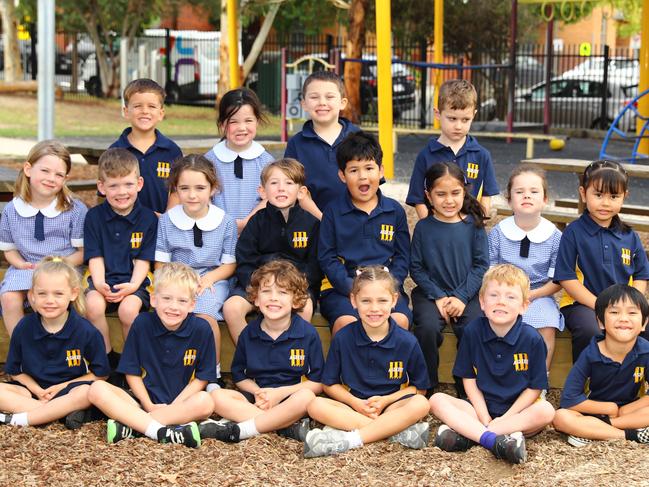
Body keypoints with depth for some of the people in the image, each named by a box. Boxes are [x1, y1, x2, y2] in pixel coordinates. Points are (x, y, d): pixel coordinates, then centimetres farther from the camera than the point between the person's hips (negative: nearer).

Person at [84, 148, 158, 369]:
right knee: (93, 305, -31)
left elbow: (143, 259, 1)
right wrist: (99, 283, -14)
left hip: (133, 281, -1)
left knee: (128, 308, -33)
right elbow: (95, 257, 4)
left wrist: (133, 285, -16)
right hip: (103, 279, 1)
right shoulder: (94, 216, 7)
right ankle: (107, 357, -9)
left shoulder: (148, 218, 4)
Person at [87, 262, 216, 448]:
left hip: (180, 403, -1)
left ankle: (130, 426, -30)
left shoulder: (201, 329, -7)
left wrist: (173, 406, -13)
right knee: (97, 390, -23)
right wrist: (149, 406, -11)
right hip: (144, 400, 2)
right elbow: (132, 372, 2)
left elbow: (202, 378, -2)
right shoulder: (142, 323, -4)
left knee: (205, 401, -35)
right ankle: (161, 431, -35)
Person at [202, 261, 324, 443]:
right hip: (258, 396, 3)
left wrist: (281, 392, -15)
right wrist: (258, 392, -9)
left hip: (291, 397, -3)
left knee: (305, 397, -37)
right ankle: (289, 426, -30)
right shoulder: (249, 333, 5)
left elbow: (318, 382, -4)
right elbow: (240, 376, 13)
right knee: (217, 396, -22)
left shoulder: (308, 334, -4)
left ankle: (237, 431, -32)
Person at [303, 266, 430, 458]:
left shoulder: (407, 342, -5)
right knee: (316, 406, -27)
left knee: (420, 404, -31)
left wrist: (385, 400, -12)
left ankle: (349, 440, -34)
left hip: (391, 407, -1)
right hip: (353, 406, 1)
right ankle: (398, 431, -31)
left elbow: (418, 388, 3)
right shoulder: (343, 338, -3)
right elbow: (330, 384, 5)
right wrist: (355, 403, -13)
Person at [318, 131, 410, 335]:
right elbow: (327, 258, 2)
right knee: (346, 323, -32)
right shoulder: (333, 211, 6)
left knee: (400, 321, -28)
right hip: (341, 287, -1)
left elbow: (402, 257, 12)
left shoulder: (395, 210, 12)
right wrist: (352, 289, -13)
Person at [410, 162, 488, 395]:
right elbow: (416, 268, 0)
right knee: (428, 327, -28)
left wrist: (462, 297, -10)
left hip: (465, 294, 1)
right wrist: (438, 297, -11)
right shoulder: (423, 227, 1)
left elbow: (481, 265, 1)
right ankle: (426, 386, -7)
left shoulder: (473, 225, 2)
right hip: (431, 293, -1)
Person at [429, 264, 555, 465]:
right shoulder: (473, 331, -4)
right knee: (437, 400, -19)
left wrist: (505, 418, -15)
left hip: (516, 409, -2)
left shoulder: (532, 339, -10)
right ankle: (494, 439, -38)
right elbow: (469, 378, 1)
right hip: (481, 408, 2)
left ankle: (465, 433, -32)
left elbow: (534, 388, -6)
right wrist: (484, 417, -11)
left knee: (546, 411, -32)